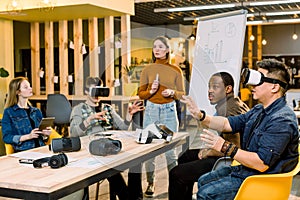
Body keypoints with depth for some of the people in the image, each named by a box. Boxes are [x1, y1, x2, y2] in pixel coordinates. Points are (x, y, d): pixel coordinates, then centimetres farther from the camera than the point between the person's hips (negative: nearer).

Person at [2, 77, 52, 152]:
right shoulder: (9, 112, 5)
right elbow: (6, 137, -4)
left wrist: (45, 135, 0)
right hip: (23, 152, -5)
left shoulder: (36, 111, 20)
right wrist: (28, 136, -16)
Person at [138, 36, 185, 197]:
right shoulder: (147, 69, 5)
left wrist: (172, 92, -12)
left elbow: (182, 93, 7)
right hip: (151, 110, 1)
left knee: (170, 148, -1)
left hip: (169, 111, -1)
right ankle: (150, 183, 14)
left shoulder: (176, 70, 3)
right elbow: (140, 94, 6)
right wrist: (151, 91, -13)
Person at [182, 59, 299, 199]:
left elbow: (262, 164, -30)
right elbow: (228, 124, 11)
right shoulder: (259, 110, 7)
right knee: (203, 181, 15)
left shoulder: (282, 120, -26)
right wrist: (201, 116, -4)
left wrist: (225, 147, -29)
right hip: (246, 169, 10)